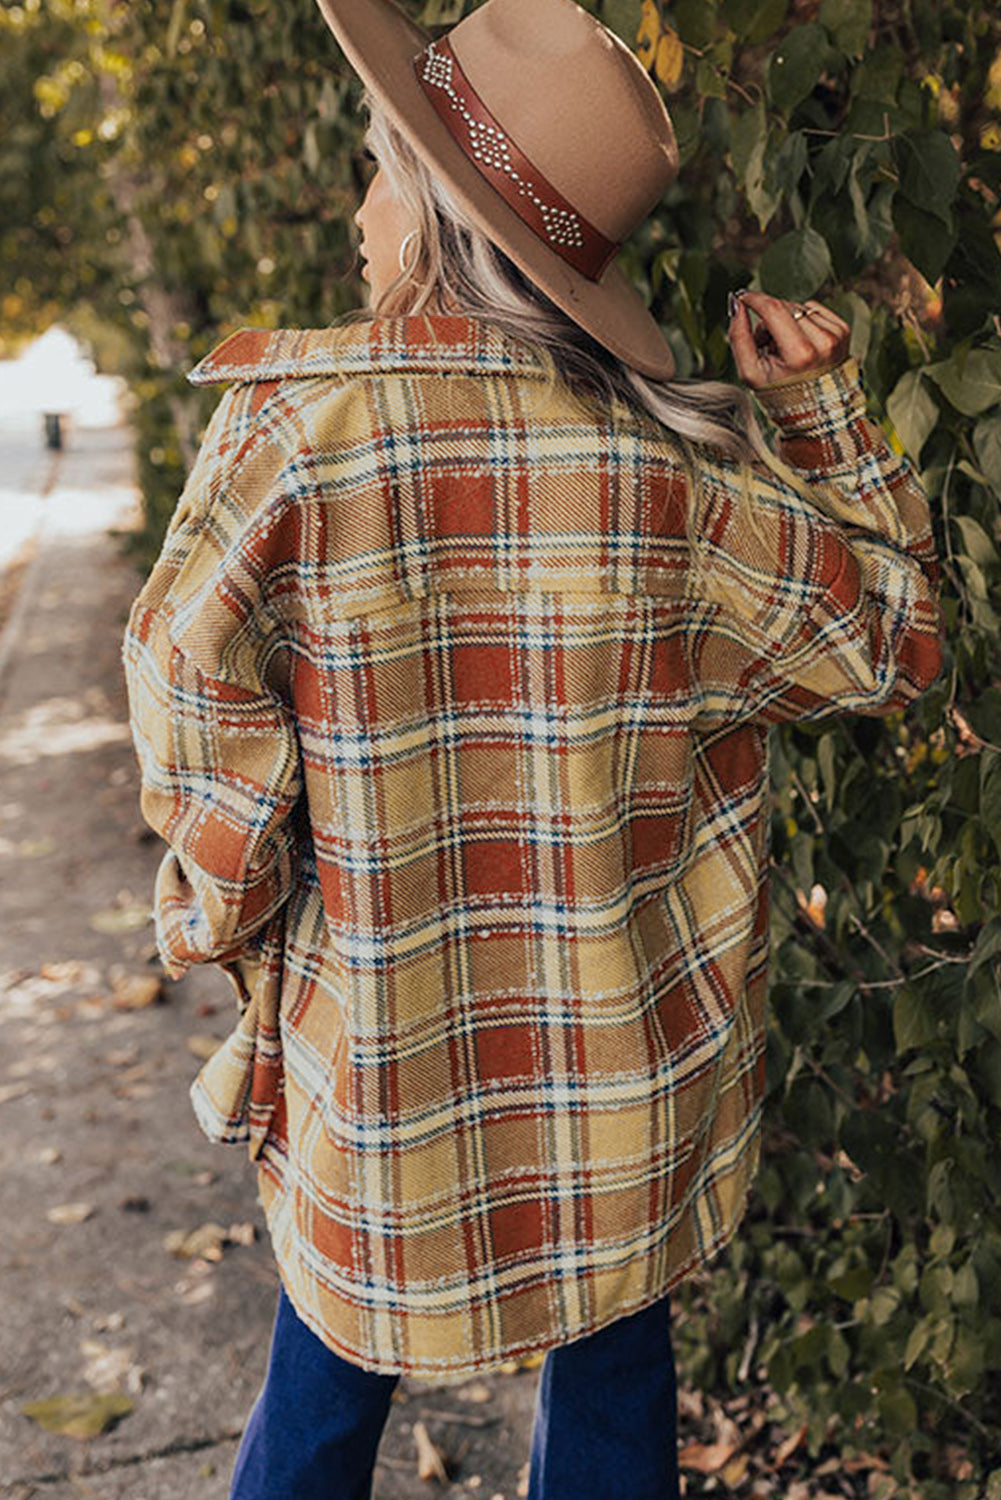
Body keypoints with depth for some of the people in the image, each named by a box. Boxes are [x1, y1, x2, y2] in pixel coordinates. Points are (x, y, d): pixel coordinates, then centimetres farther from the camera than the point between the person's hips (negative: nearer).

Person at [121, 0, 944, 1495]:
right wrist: (826, 411, 6)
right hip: (625, 1059, 2)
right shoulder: (668, 458, -12)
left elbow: (192, 697, -9)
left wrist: (230, 924, 7)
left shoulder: (290, 435, -17)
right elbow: (890, 636, 0)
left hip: (380, 1058, -1)